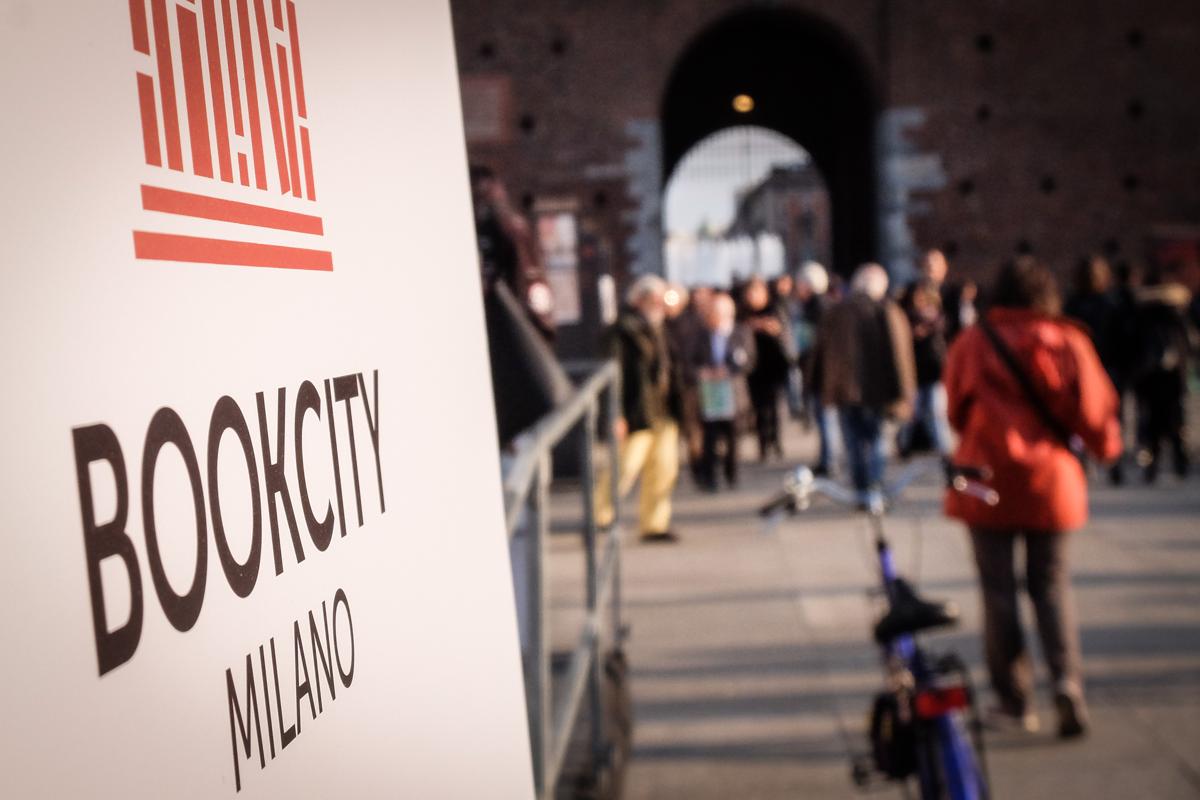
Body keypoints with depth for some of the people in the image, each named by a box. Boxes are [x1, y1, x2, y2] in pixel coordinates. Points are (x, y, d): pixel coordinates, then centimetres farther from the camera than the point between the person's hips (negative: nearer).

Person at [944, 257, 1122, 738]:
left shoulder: (973, 343, -5)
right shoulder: (1069, 343, -3)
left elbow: (956, 411, 4)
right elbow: (1094, 410, 0)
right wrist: (1106, 445, 22)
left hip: (989, 483, -1)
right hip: (1052, 482, 2)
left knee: (998, 589, 7)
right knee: (1052, 582, 13)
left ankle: (1014, 699, 10)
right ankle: (1067, 681, -7)